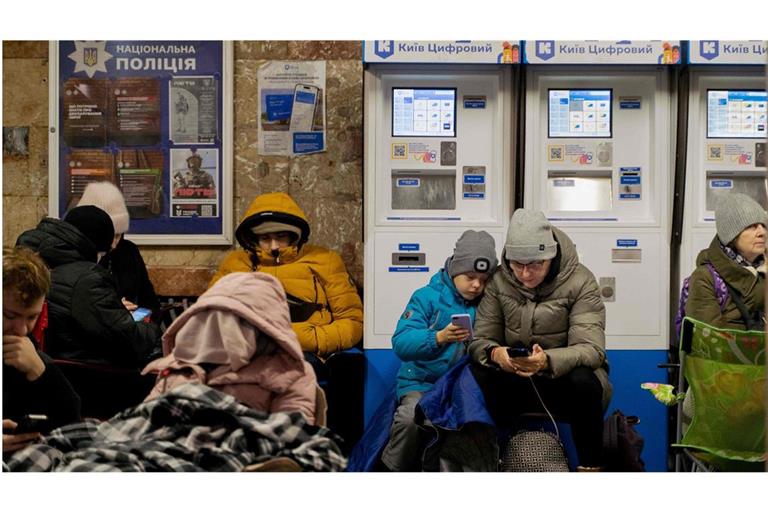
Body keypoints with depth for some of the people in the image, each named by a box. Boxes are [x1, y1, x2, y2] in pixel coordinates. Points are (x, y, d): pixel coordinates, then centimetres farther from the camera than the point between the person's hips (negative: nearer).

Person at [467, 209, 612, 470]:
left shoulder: (580, 282, -13)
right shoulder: (499, 281, -5)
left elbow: (591, 349, -22)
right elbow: (480, 339, -8)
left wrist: (548, 361, -43)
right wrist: (494, 353, -34)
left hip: (566, 378, -2)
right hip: (518, 384, 2)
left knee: (584, 381, -36)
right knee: (478, 372, -26)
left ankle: (591, 465, -16)